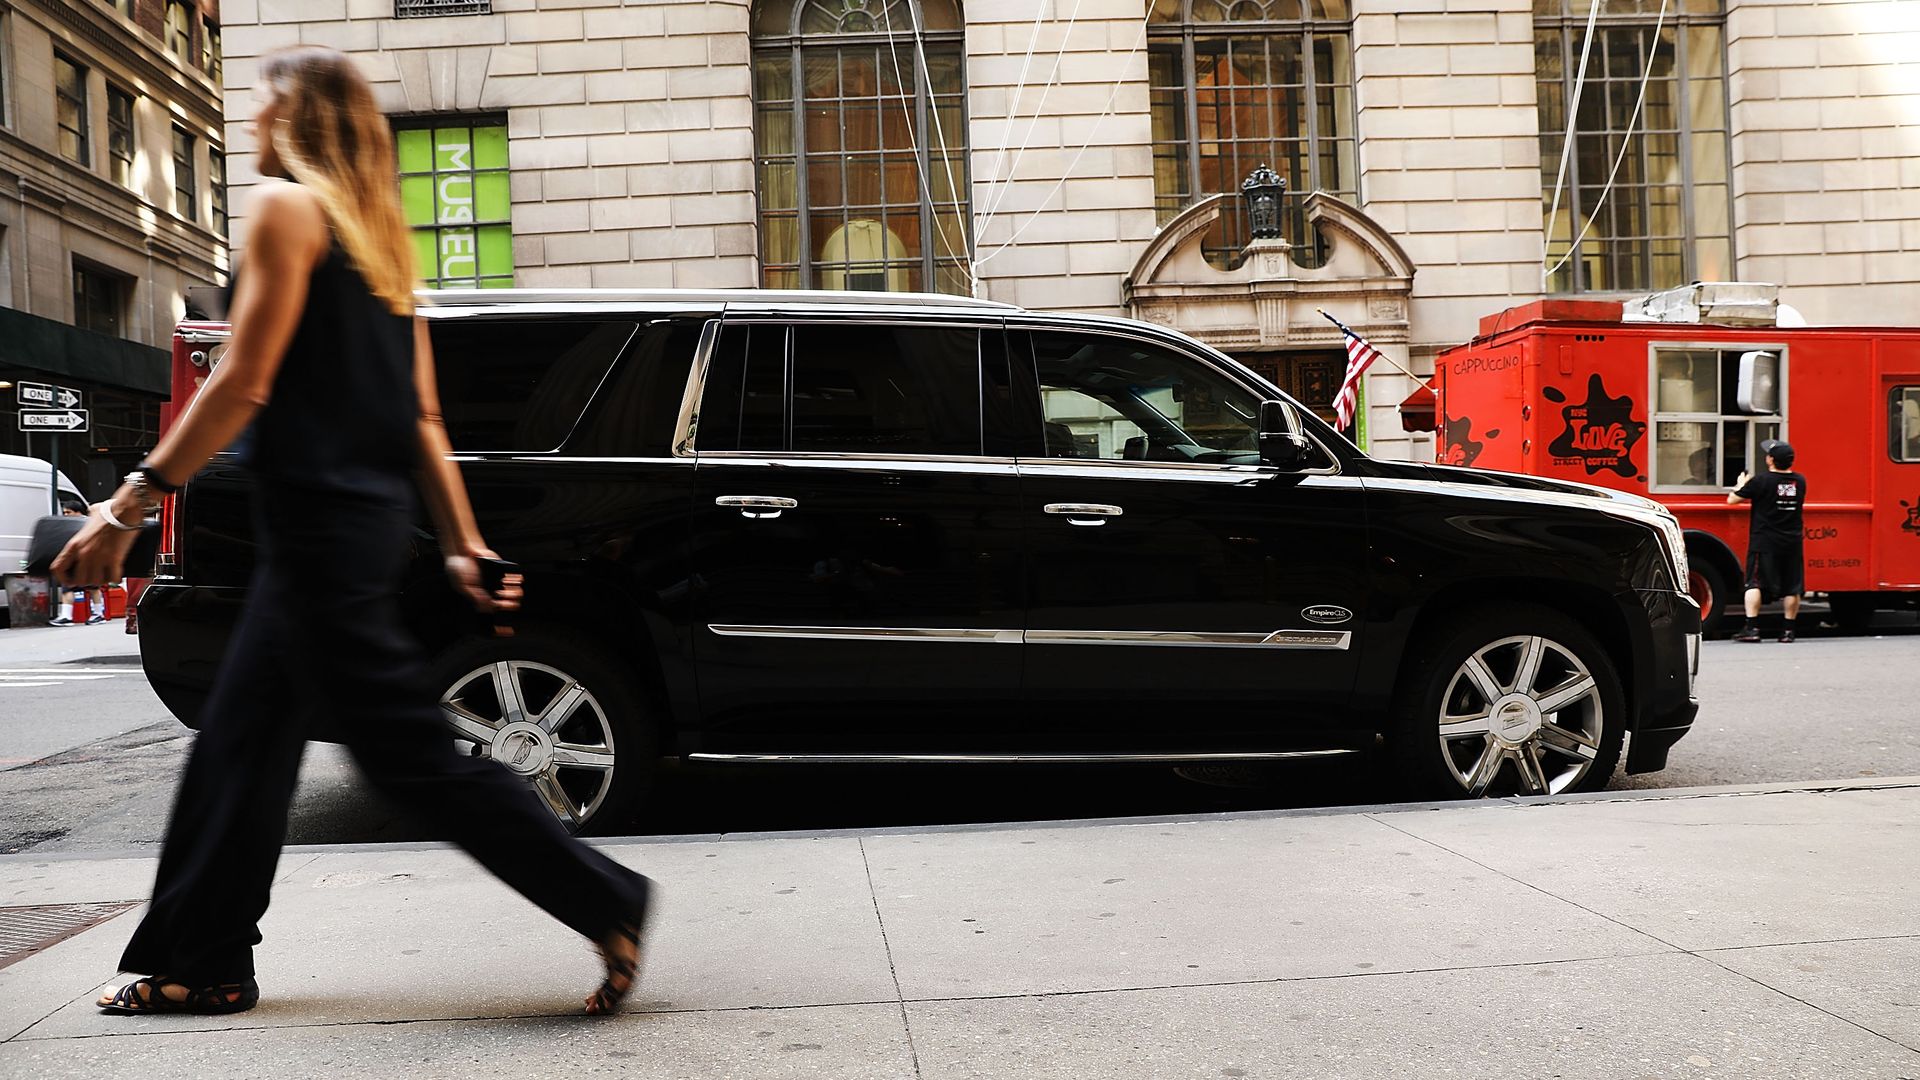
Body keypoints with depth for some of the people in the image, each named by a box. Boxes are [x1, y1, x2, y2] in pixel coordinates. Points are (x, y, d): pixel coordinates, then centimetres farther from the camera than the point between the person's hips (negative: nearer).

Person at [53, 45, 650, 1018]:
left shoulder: (285, 206, -8)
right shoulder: (379, 236, 17)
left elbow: (243, 383, -16)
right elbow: (422, 417, 15)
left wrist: (130, 504, -14)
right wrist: (464, 548, 15)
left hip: (318, 523, -9)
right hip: (369, 519, 9)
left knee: (412, 757, -5)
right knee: (239, 738, 15)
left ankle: (604, 901, -1)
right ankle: (202, 964, 23)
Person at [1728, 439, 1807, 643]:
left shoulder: (1761, 481, -13)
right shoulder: (1800, 481, 3)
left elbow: (1732, 500, -5)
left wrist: (1742, 485, 15)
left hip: (1764, 542, -4)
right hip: (1792, 542, 4)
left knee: (1755, 584, -2)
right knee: (1791, 587, 8)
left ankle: (1751, 627, -9)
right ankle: (1788, 629, 11)